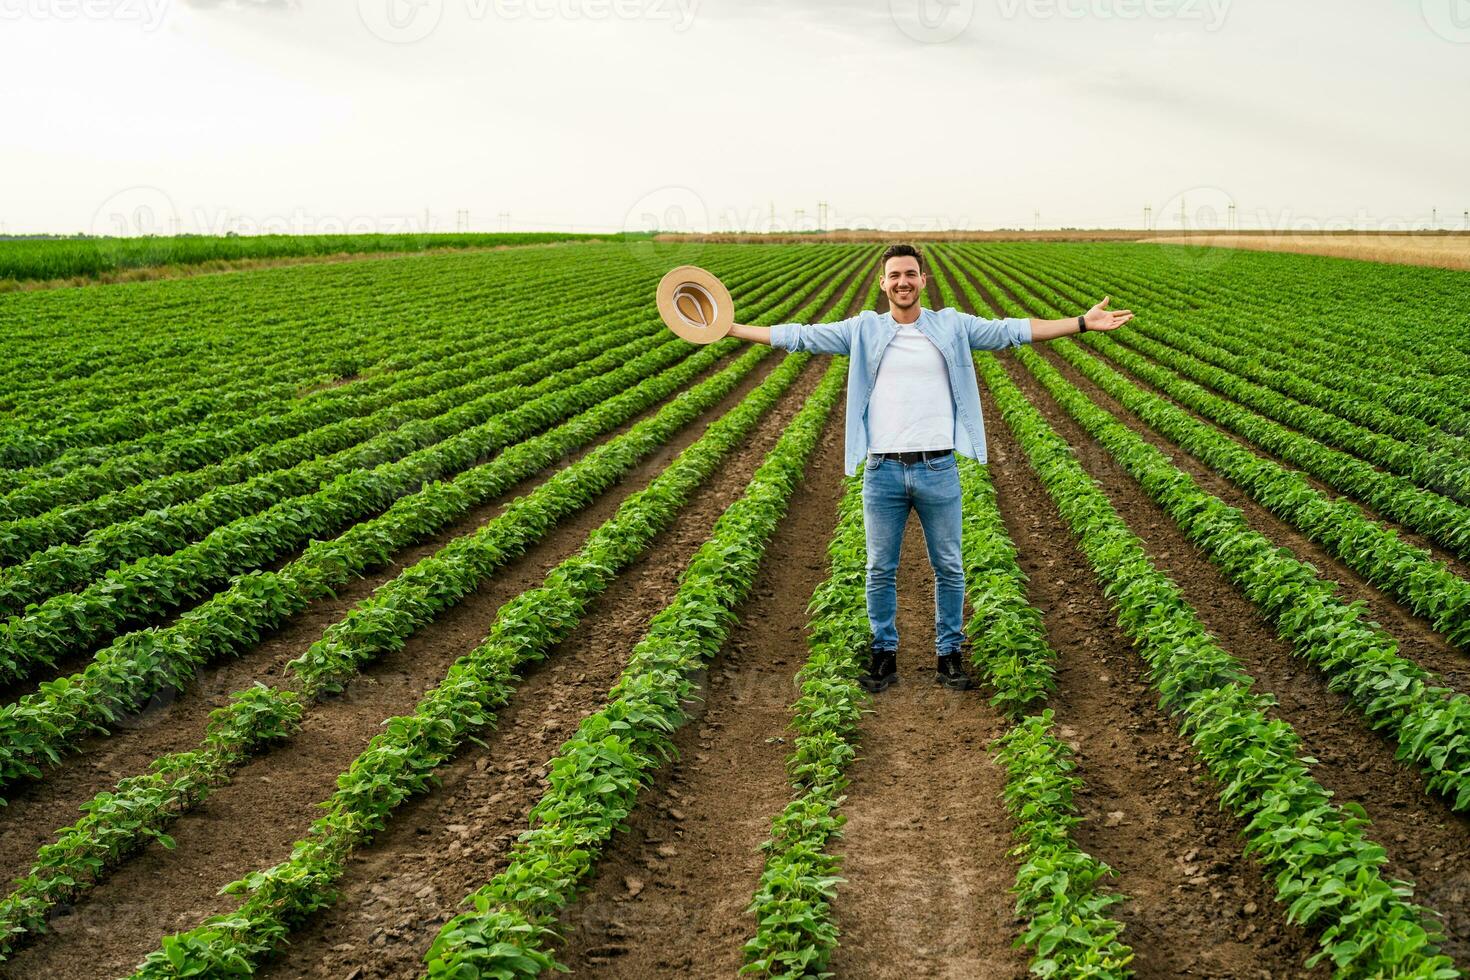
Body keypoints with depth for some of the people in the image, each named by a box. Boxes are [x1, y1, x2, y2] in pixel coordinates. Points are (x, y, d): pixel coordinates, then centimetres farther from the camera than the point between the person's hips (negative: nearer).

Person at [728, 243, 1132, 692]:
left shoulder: (952, 326, 4)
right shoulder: (863, 329, 4)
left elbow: (1012, 330, 2)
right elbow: (800, 335, 5)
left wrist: (1083, 322, -3)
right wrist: (729, 329, 2)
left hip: (937, 469, 0)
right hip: (882, 470, 0)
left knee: (949, 568, 8)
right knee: (880, 570, 8)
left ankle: (948, 655, 21)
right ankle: (884, 655, 22)